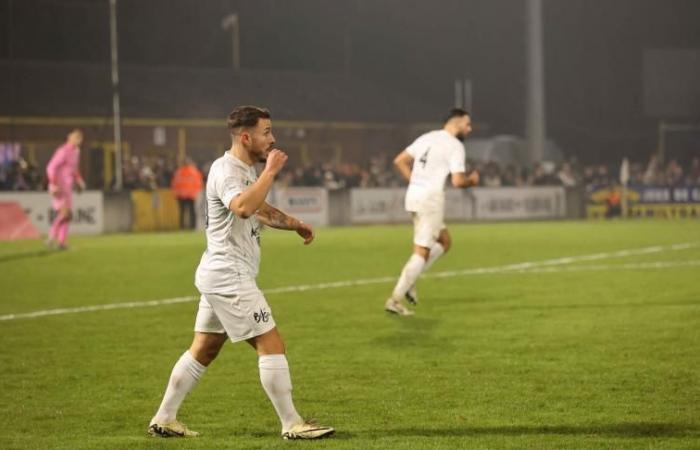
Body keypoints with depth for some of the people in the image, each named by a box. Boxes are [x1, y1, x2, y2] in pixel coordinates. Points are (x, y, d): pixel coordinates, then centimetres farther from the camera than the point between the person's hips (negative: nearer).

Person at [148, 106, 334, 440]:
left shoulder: (246, 171, 16)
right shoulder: (226, 171, -16)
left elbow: (260, 209, 35)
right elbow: (243, 207, -37)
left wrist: (295, 224, 25)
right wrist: (270, 171, -29)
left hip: (221, 276, 11)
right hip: (229, 277, -11)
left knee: (203, 350, 13)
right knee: (271, 345, -8)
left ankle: (164, 419, 17)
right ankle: (292, 425, -4)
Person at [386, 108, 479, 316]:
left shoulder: (427, 137, 15)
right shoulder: (455, 145, -8)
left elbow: (399, 161, 14)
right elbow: (458, 181, -16)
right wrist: (472, 180, 4)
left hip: (414, 195, 9)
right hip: (431, 199, -9)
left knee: (444, 242, 21)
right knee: (422, 252, -4)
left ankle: (409, 281, 10)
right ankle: (395, 300, -6)